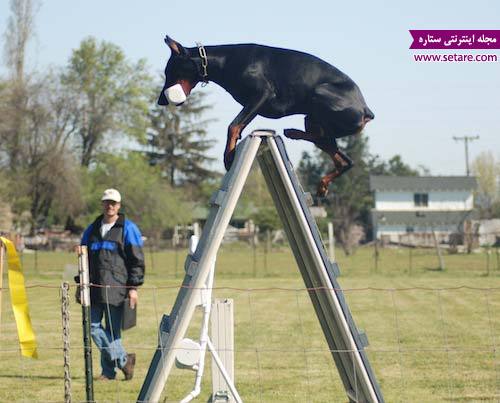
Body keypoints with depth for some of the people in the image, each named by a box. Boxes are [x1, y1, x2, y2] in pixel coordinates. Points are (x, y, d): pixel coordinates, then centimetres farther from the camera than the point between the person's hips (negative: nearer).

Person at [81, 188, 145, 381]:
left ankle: (109, 370, 5)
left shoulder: (128, 229, 3)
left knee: (112, 329, -3)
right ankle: (123, 360, 3)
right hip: (94, 287, 5)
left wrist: (133, 287, -7)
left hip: (116, 286, -5)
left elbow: (137, 260, 0)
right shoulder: (92, 229, 18)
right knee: (93, 326, -4)